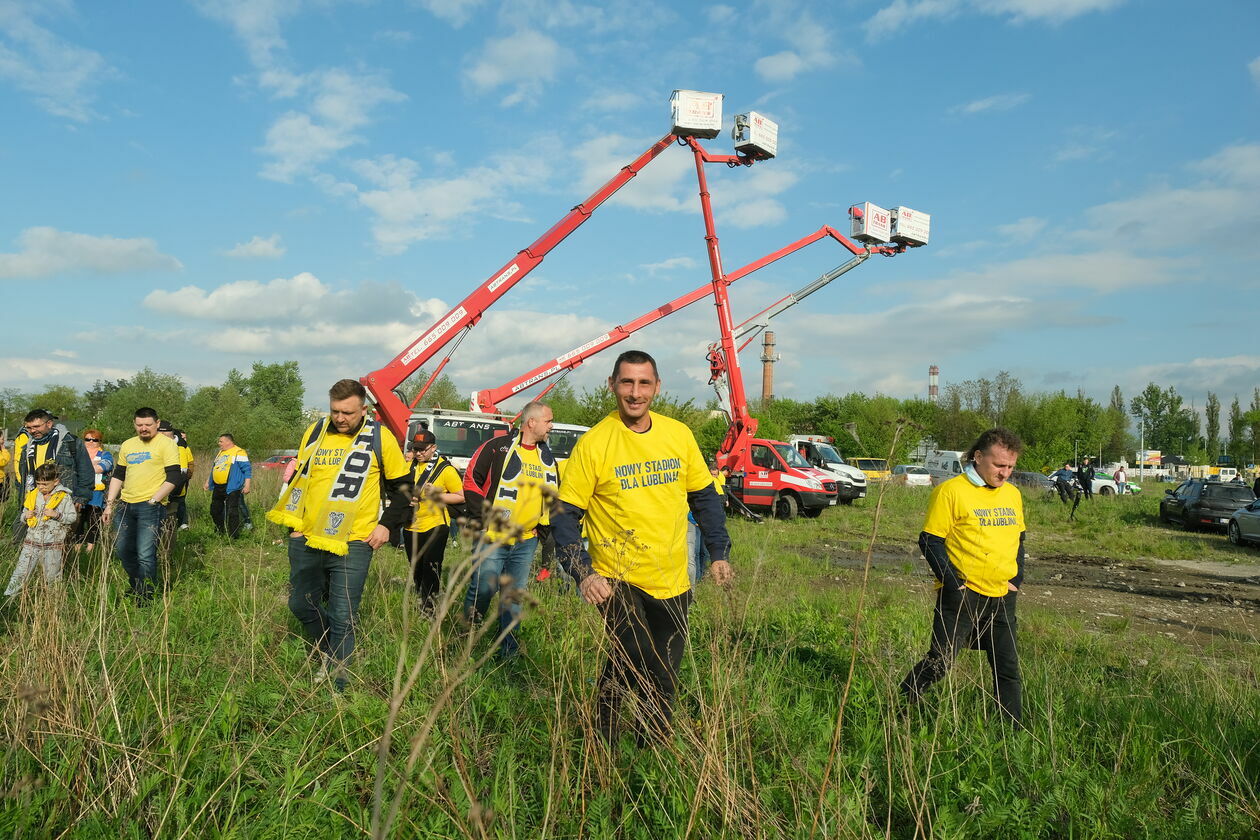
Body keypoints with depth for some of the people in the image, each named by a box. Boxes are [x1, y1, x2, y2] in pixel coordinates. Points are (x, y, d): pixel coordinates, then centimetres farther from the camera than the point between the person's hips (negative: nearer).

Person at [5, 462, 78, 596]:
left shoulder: (64, 497, -5)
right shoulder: (33, 496, 6)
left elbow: (73, 517, -6)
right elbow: (24, 513, 17)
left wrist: (57, 515, -21)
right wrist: (26, 515, -6)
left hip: (53, 545, -3)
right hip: (31, 543, 3)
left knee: (52, 577, 8)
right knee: (20, 572, 2)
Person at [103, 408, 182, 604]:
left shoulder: (166, 444, -5)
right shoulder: (127, 445, 16)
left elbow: (173, 477, -11)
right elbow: (117, 476, 21)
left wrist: (153, 500, -14)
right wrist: (109, 505, 15)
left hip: (150, 507, -7)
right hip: (127, 506, 7)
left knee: (145, 556, -6)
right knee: (122, 550, 14)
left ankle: (144, 601, 5)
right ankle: (136, 587, 35)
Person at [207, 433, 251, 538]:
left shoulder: (238, 452, -8)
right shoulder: (220, 452, 19)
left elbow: (247, 469, -12)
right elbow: (213, 468, 30)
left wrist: (247, 485, -17)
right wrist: (208, 481, 29)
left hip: (231, 488, -9)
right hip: (217, 488, 9)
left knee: (232, 512, -9)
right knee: (215, 510, 15)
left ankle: (233, 536, -2)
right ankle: (220, 531, 32)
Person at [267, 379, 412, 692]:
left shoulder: (380, 438, -5)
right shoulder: (314, 431, 5)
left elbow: (402, 487, 3)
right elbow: (298, 478, 18)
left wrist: (386, 525, -5)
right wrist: (294, 523, 12)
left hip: (352, 545, -4)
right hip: (306, 540, 5)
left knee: (342, 619, -2)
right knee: (301, 605, 16)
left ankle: (337, 685, 13)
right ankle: (328, 654, 42)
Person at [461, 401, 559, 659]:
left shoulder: (546, 456, 13)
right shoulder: (498, 446, -6)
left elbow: (554, 491, 24)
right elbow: (471, 480, -6)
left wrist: (543, 521, 10)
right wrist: (486, 514, -12)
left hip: (526, 541, 5)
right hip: (492, 538, -5)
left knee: (515, 596, 10)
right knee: (483, 587, -7)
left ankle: (508, 651, 22)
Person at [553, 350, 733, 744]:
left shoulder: (679, 434, 1)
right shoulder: (594, 443, -12)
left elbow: (704, 497, 11)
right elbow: (565, 516, -10)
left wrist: (719, 553, 6)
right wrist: (583, 573, -20)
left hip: (672, 581, 4)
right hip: (617, 580, -4)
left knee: (664, 682, 13)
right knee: (636, 664, -18)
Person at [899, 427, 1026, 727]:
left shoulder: (1013, 494, 10)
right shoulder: (951, 491, -11)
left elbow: (1018, 540, 20)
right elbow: (930, 541, -10)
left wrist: (1017, 579, 7)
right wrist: (952, 583, -15)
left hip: (1002, 597, 6)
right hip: (962, 596, -6)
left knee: (1008, 667, 12)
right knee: (939, 662, -4)